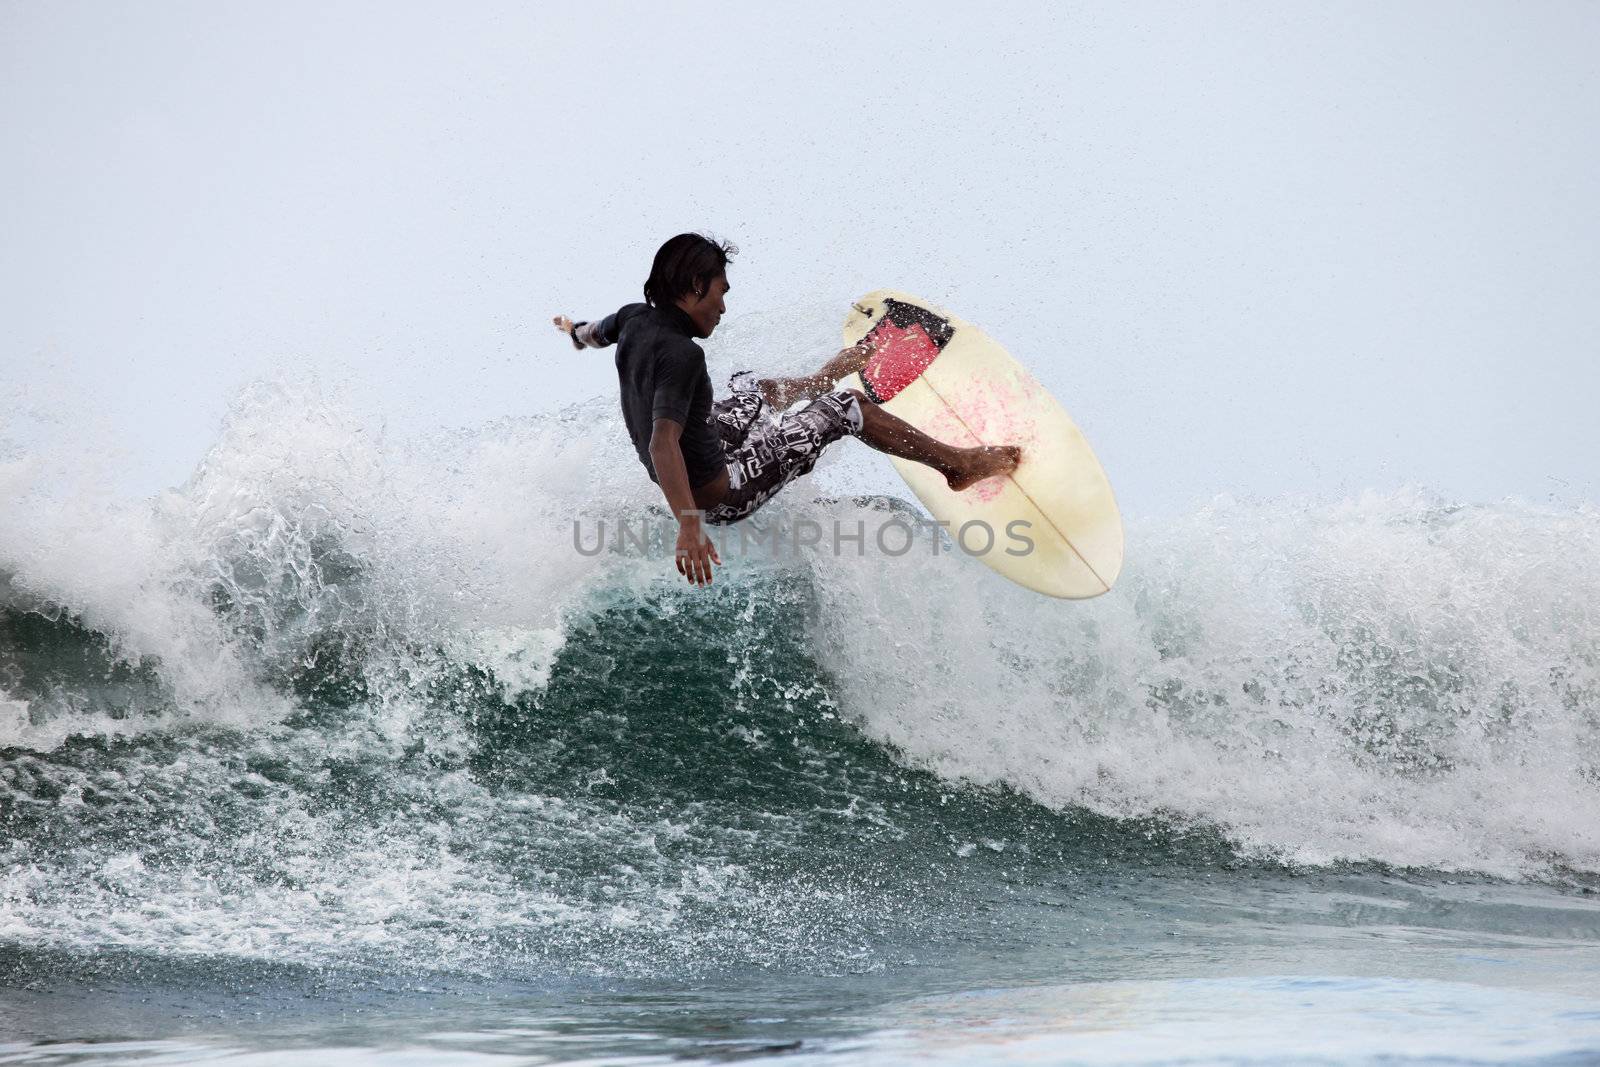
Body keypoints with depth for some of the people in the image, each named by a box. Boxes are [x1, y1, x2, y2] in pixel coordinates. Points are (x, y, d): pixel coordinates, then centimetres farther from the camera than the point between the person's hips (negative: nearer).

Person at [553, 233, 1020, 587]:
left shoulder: (633, 319, -6)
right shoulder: (681, 354, -31)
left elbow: (590, 336, 19)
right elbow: (662, 443, -43)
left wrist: (574, 330, 44)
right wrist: (689, 526, -52)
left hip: (681, 475, 9)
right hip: (721, 495, -9)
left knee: (752, 389, 32)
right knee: (848, 408, 1)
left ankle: (817, 383, 66)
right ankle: (957, 464, 17)